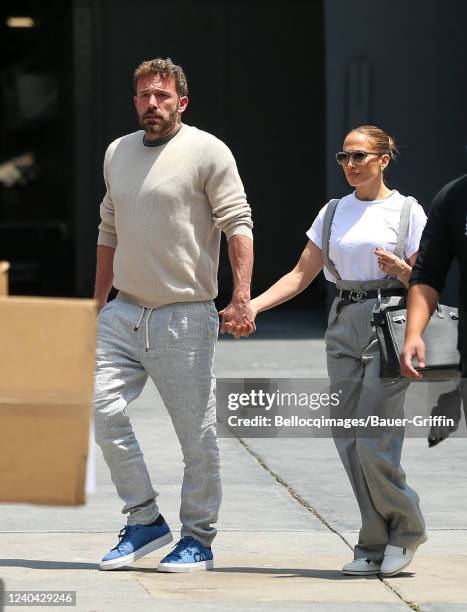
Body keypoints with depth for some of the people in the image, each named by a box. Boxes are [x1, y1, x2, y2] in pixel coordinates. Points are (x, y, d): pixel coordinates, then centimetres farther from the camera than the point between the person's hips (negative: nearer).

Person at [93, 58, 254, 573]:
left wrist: (242, 296, -21)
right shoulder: (117, 153, 14)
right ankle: (144, 520, 5)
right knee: (102, 408, -8)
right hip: (125, 312, 6)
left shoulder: (208, 152, -6)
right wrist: (98, 299, 23)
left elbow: (238, 224, -11)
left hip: (185, 315, -5)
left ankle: (198, 539, 12)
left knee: (196, 433, -1)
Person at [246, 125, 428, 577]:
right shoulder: (334, 212, 13)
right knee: (349, 440, 1)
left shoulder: (407, 211, 1)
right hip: (344, 326, 5)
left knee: (373, 441, -13)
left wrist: (398, 268, -20)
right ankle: (376, 544, 9)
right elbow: (302, 274, 12)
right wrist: (253, 305, 0)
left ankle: (405, 527, 8)